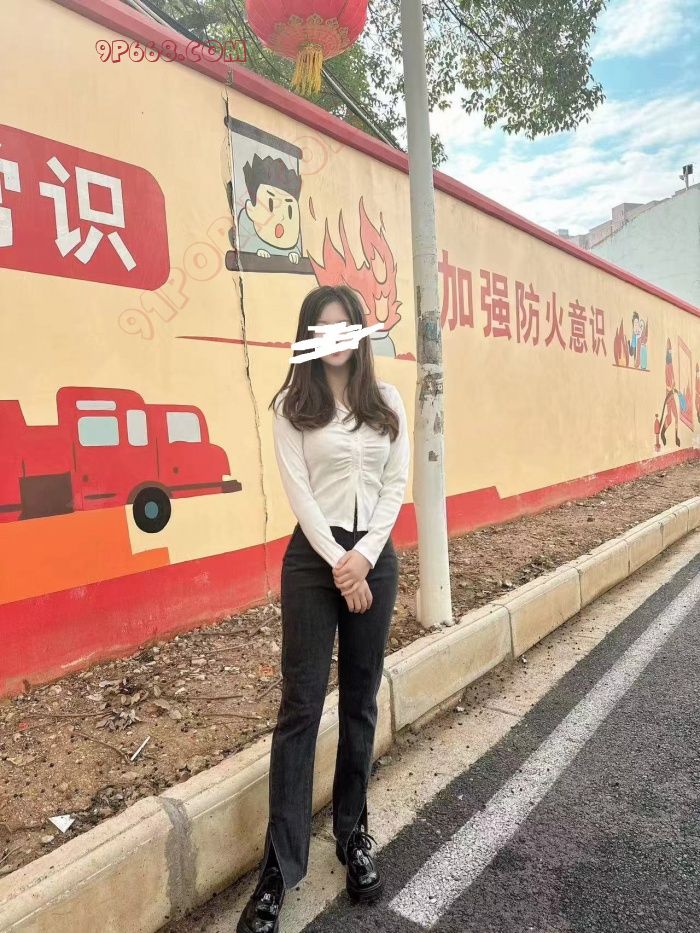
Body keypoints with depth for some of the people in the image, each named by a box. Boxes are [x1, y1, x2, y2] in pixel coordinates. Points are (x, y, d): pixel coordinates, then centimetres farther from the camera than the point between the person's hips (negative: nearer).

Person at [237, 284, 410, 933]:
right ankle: (279, 866, 11)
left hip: (375, 558, 3)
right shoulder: (292, 406, 0)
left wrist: (364, 556, -8)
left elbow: (396, 484, 2)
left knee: (360, 702, 12)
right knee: (301, 705, -1)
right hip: (314, 559, -3)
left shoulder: (387, 401, 7)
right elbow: (298, 490, -7)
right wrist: (337, 561, -13)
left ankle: (353, 835, 29)